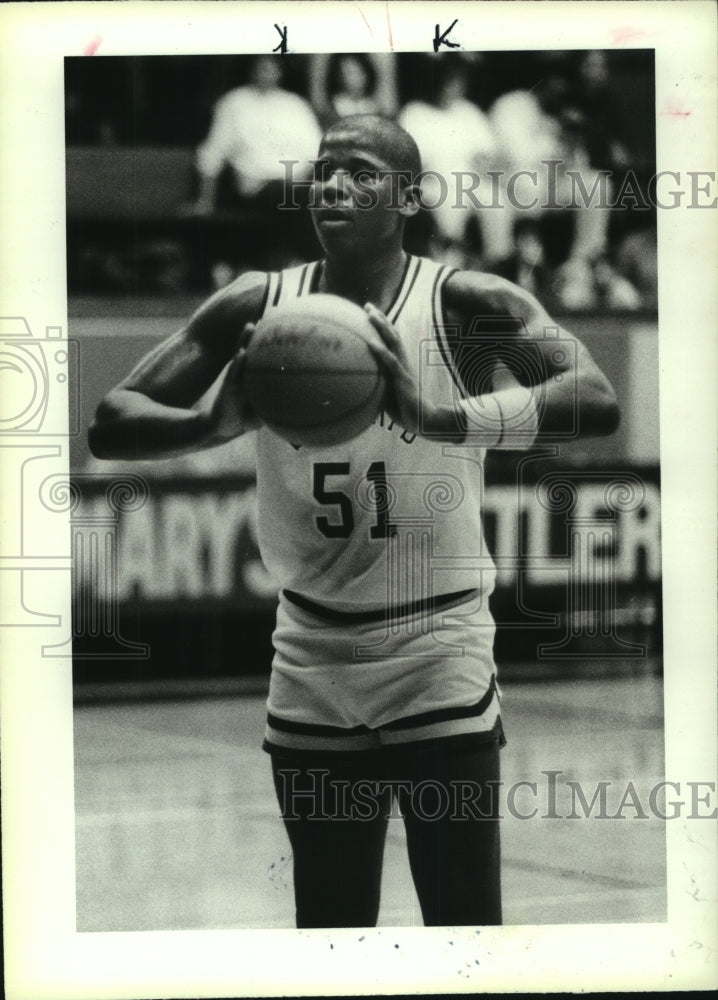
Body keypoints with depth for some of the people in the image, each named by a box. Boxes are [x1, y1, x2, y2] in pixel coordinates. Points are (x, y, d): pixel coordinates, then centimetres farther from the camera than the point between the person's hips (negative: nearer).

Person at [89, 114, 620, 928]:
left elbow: (597, 402, -24)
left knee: (464, 928, -3)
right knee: (328, 924, 11)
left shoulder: (468, 304, -10)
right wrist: (216, 424, -23)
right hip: (312, 668, 3)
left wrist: (441, 419, -38)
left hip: (441, 665, -3)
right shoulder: (256, 309, -1)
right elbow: (110, 425, -2)